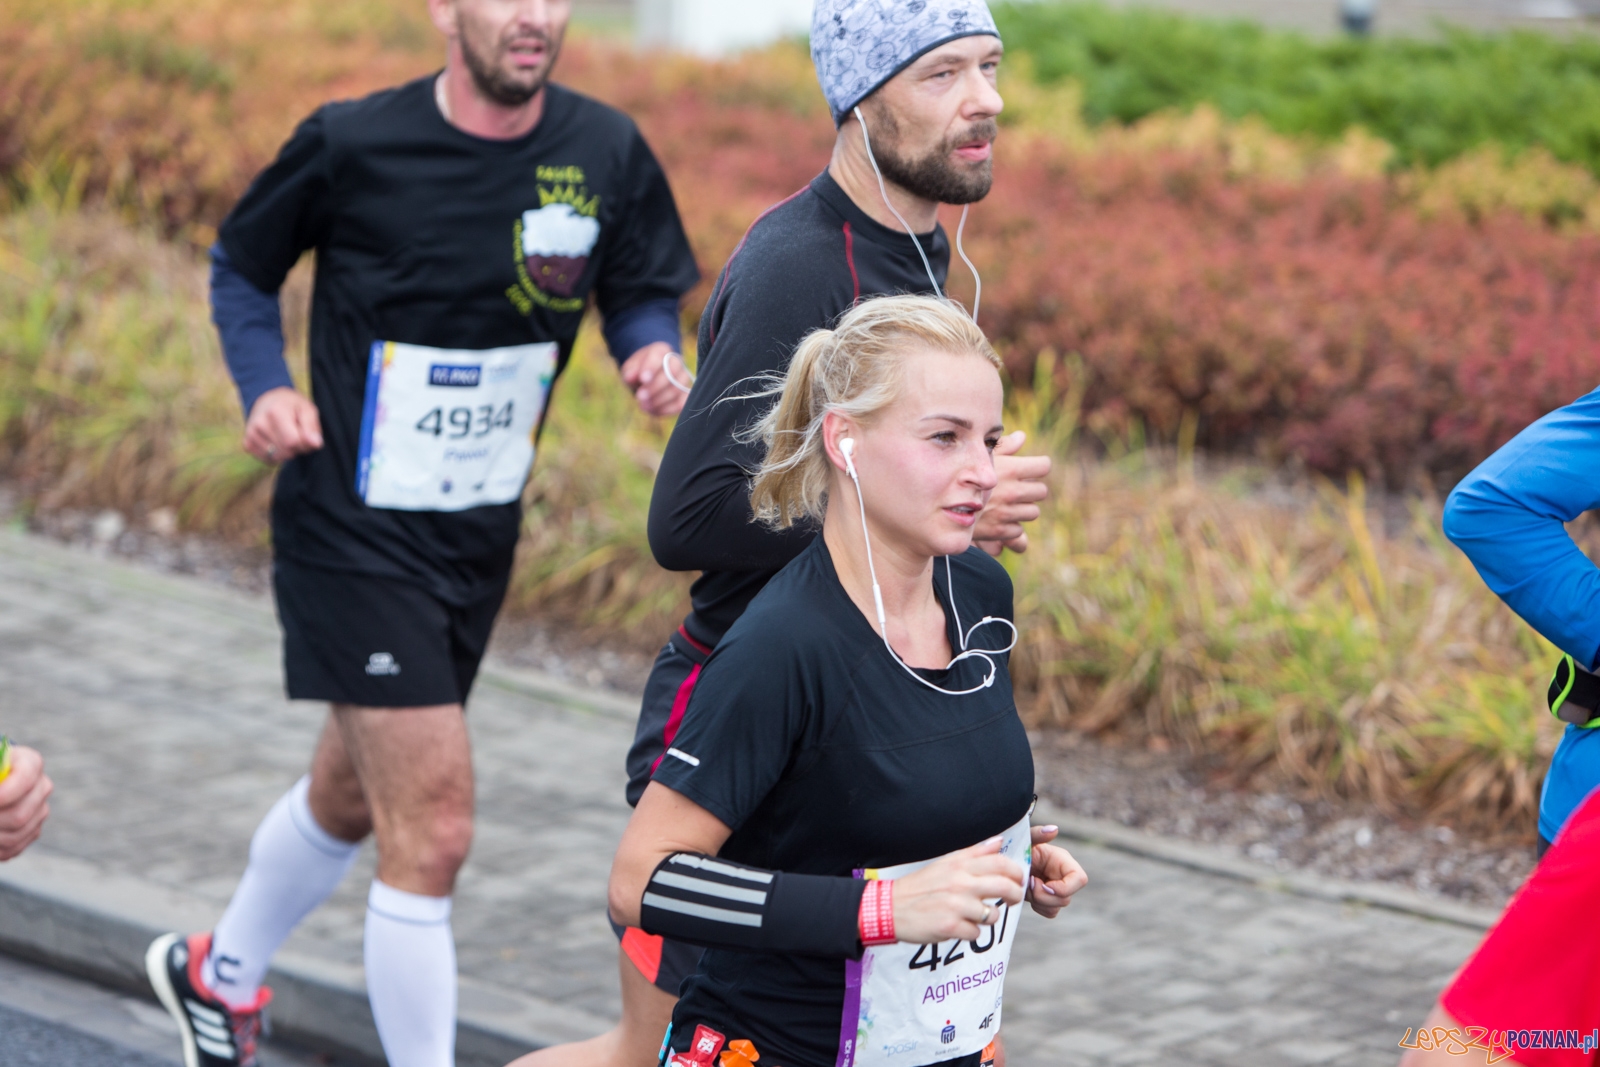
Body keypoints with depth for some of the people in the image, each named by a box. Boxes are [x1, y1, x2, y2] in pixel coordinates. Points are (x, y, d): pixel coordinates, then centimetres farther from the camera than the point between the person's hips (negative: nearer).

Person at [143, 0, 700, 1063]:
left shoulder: (606, 152, -5)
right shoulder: (352, 145, -15)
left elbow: (642, 291, 10)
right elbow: (242, 266, 2)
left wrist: (654, 354, -12)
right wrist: (266, 389, -14)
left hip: (482, 537, 6)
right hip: (355, 534, -6)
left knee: (353, 798, 24)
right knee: (433, 827, -14)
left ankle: (219, 972, 50)